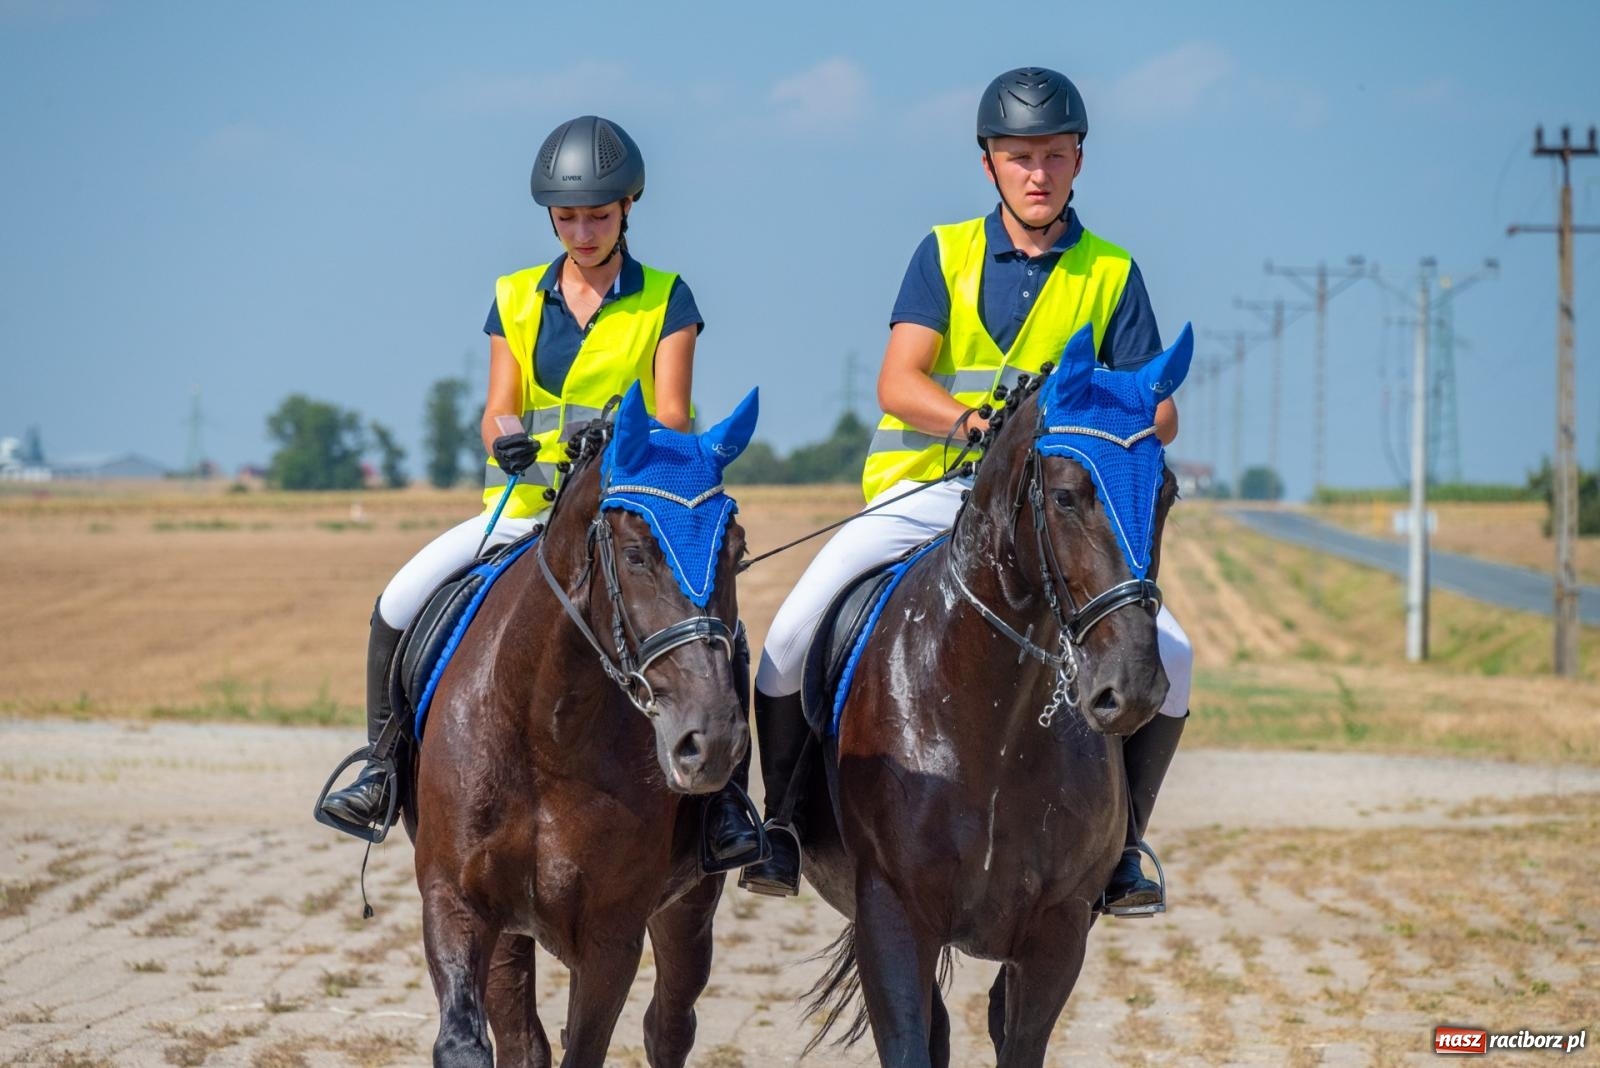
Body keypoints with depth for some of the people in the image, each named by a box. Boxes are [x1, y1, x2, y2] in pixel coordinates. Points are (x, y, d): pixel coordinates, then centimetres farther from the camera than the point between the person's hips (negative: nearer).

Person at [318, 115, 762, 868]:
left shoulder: (665, 301, 2)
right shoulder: (516, 301, 10)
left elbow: (671, 415, -7)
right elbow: (497, 411, 3)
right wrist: (506, 440, -22)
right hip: (526, 503, 3)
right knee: (401, 602, -12)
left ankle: (719, 790, -18)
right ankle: (385, 763, 5)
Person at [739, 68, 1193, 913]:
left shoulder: (1111, 273, 6)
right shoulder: (946, 255, 5)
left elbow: (1159, 414, 2)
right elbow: (898, 384, -7)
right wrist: (981, 422, -26)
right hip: (925, 489, 0)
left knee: (1166, 653, -19)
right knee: (794, 636, -18)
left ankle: (1121, 842, -1)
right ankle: (780, 822, 5)